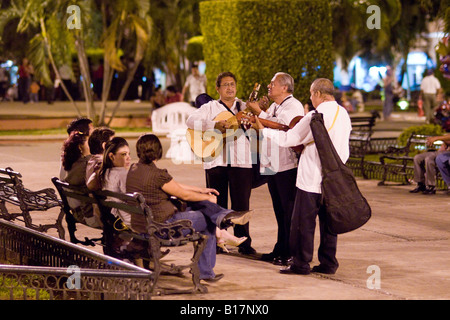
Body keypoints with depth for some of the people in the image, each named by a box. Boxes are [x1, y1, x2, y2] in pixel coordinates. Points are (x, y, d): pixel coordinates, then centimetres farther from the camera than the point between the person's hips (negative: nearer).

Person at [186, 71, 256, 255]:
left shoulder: (245, 108, 13)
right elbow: (191, 121, -7)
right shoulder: (210, 107, 9)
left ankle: (244, 242, 5)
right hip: (216, 162, 0)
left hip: (241, 162, 1)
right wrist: (215, 125, -19)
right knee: (217, 204, 5)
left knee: (241, 204, 0)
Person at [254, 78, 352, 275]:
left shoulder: (314, 117, -16)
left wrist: (263, 129, 1)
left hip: (312, 179, -7)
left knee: (304, 222, 1)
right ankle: (328, 263, 14)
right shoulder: (343, 114, 8)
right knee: (328, 221, 12)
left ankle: (301, 264, 4)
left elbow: (287, 139, -9)